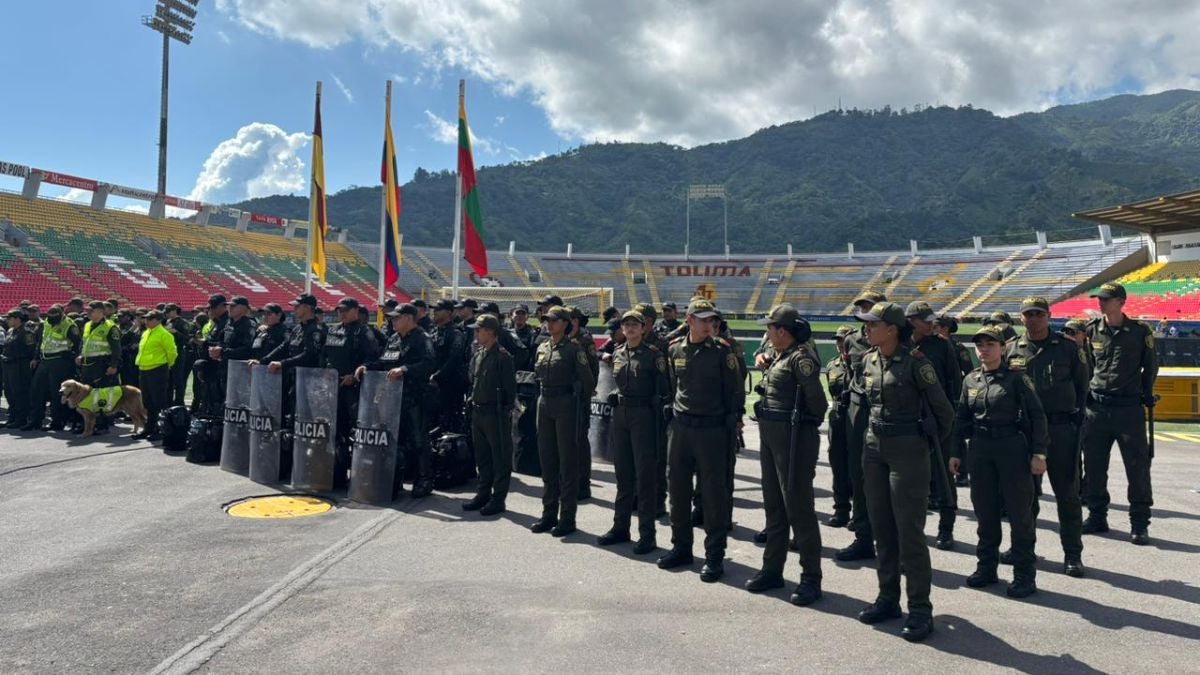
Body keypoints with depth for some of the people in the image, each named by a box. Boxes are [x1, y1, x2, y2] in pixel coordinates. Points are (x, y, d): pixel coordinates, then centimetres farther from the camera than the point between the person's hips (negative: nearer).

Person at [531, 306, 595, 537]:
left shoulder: (573, 348, -9)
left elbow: (588, 381, -7)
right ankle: (549, 513, 21)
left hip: (566, 406, -7)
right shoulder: (542, 348, 11)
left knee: (568, 461, -1)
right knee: (547, 460, 11)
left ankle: (567, 517, 6)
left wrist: (575, 400, 4)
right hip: (545, 405, 7)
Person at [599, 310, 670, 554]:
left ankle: (647, 534, 4)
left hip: (644, 416, -6)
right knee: (623, 472, 12)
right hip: (620, 415, 6)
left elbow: (663, 389, -7)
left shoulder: (653, 355, -7)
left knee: (645, 474, -2)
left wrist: (660, 411, -12)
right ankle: (620, 527, 23)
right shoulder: (617, 354, 9)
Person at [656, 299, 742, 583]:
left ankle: (714, 555, 11)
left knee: (714, 492, 1)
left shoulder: (722, 351, -7)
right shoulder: (674, 349, 3)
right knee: (678, 488, 12)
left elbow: (734, 390, -3)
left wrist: (734, 421, -5)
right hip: (679, 426, 4)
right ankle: (681, 547, 27)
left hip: (712, 429, -4)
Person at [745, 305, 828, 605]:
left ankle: (811, 578, 7)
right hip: (770, 435, 10)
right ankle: (772, 569, 27)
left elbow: (816, 398, -19)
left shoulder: (801, 358, -15)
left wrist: (806, 424, -7)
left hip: (794, 437, -10)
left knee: (798, 507, -3)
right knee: (773, 504, 15)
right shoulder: (779, 357, 14)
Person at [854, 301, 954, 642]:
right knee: (881, 528, 12)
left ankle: (920, 609, 8)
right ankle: (888, 599, 24)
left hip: (908, 451, -7)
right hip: (874, 449, 7)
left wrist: (937, 444, 5)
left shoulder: (915, 363, -14)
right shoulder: (868, 361, 6)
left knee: (909, 531, -3)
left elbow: (943, 410, -6)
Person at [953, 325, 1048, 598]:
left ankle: (1024, 574, 10)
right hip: (981, 449, 5)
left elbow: (1037, 416, -6)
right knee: (984, 510, 11)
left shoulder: (1016, 378, -5)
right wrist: (955, 452, 10)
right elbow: (962, 419, 13)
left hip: (1012, 447, -5)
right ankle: (986, 567, 23)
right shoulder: (971, 380, 8)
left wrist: (1038, 453, -12)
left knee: (1019, 511, 1)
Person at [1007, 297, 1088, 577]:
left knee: (1067, 493, 3)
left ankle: (1073, 554, 12)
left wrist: (1075, 416, 0)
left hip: (1060, 429, -2)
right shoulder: (1012, 350, 6)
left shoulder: (1068, 348, 2)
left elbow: (1082, 385, 7)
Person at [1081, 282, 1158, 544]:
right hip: (1096, 407, 3)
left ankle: (1140, 523, 9)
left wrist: (1146, 394, 6)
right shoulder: (1091, 329, 2)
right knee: (1093, 466, 8)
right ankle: (1097, 517, 21)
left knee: (1138, 466, 0)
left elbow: (1151, 366, 9)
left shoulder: (1140, 331, -3)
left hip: (1129, 408, -2)